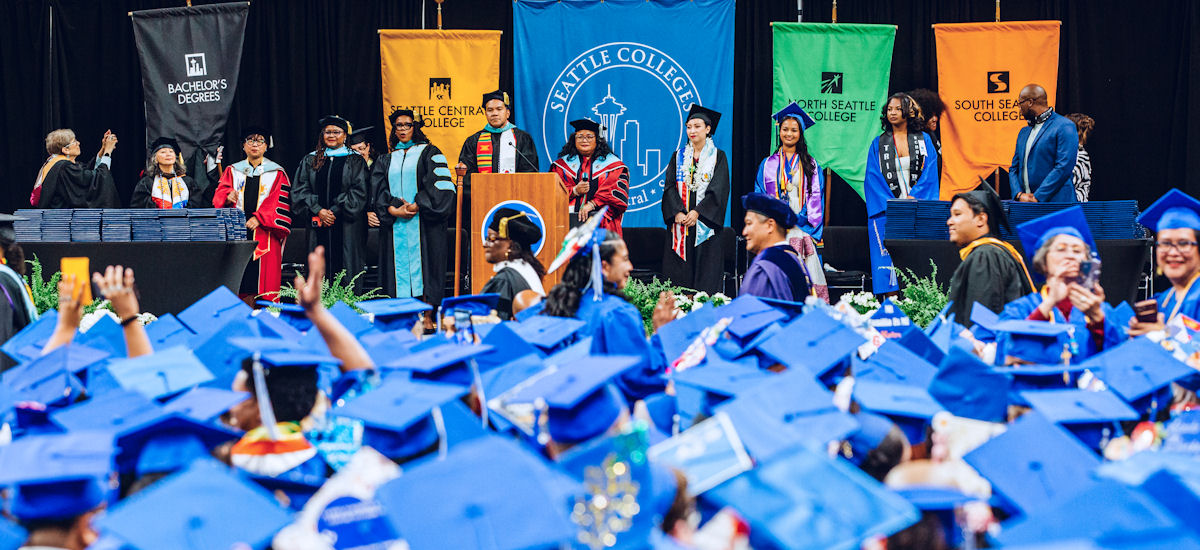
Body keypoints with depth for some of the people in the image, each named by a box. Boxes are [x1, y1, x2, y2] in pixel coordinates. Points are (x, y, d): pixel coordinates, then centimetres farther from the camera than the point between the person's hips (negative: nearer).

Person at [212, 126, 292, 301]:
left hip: (264, 233, -2)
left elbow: (279, 202, -1)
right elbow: (219, 197, 7)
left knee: (263, 276, -7)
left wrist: (259, 218, -15)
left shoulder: (277, 173, 9)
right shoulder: (232, 171, 16)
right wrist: (228, 198, -17)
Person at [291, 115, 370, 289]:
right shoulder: (310, 161, 13)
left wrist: (335, 211, -12)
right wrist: (318, 211, -10)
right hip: (318, 226, 2)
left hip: (346, 226, -2)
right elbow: (300, 190, 5)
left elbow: (358, 191, -4)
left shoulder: (355, 161, 5)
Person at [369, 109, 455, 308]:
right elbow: (379, 191, 9)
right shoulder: (385, 160, 20)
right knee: (398, 266, -2)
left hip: (423, 223, -3)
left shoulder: (428, 153, 9)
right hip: (394, 226, 3)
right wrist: (393, 210, -10)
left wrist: (417, 206, -15)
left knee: (422, 261, -8)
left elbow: (439, 185, -5)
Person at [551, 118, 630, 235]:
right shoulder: (563, 163, 18)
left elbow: (617, 192, -2)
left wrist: (591, 204, -13)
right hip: (569, 219, 1)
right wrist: (574, 191, -8)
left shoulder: (612, 164, 11)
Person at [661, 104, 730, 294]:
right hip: (680, 221, 3)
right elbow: (670, 187, 4)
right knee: (679, 273, -2)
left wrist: (697, 212, -16)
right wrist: (677, 212, -12)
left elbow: (719, 190, -5)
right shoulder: (678, 157, 13)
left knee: (706, 272, -6)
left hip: (705, 224, -2)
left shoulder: (718, 156, 4)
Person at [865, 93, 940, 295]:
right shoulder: (878, 143, 10)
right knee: (888, 255, -9)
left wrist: (912, 199, -13)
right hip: (887, 210, 0)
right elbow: (873, 178, 2)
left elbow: (930, 173, 2)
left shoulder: (924, 140, 10)